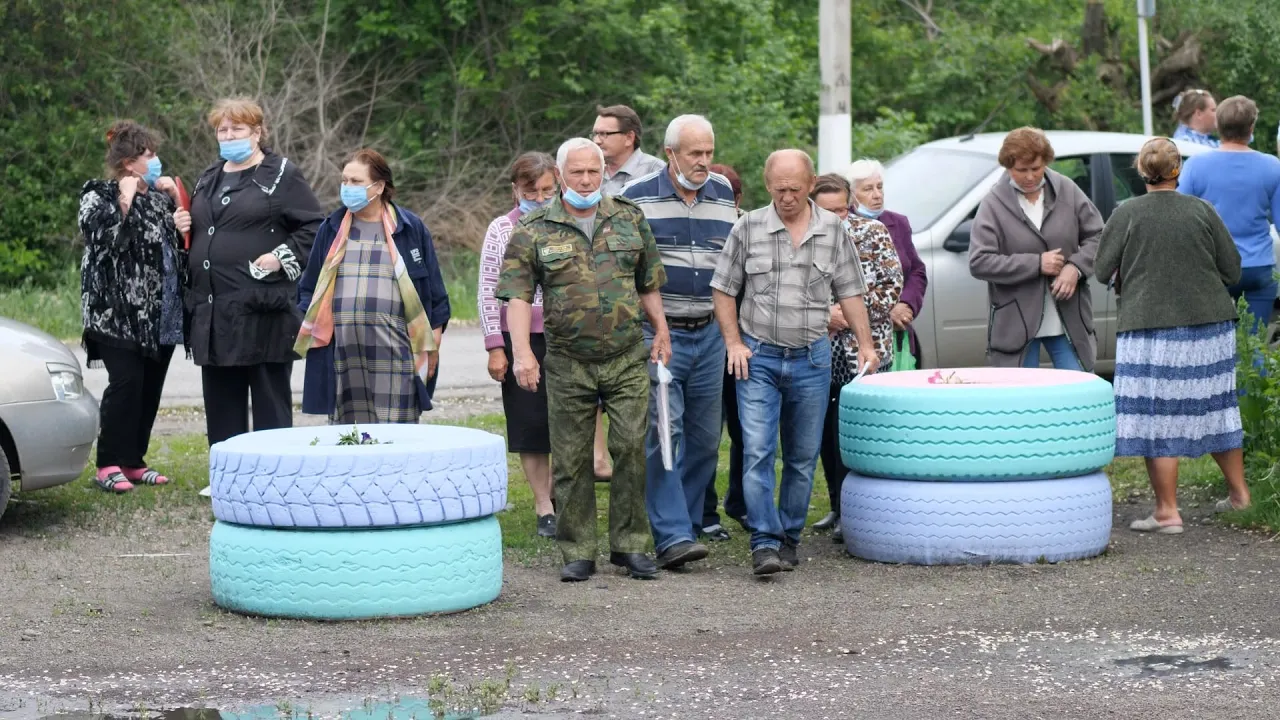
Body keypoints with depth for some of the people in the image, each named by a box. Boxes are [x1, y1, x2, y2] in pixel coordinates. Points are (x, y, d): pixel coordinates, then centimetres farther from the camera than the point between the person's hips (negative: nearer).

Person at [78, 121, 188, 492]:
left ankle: (134, 462, 13)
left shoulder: (159, 198, 16)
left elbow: (185, 248, 19)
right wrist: (124, 200, -18)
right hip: (119, 312, -6)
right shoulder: (99, 197, -2)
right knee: (126, 383, -14)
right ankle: (109, 464, -7)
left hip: (161, 315, 7)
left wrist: (180, 213, 5)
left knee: (151, 388, 5)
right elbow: (104, 237, -19)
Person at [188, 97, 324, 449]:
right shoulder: (208, 179, 20)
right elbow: (198, 233, 31)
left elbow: (314, 228, -4)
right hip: (213, 310, 7)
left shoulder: (282, 175, 0)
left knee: (270, 400, -2)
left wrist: (282, 257, -14)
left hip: (263, 309, -7)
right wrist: (183, 230, 10)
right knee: (221, 402, 9)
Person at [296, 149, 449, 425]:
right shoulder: (332, 229, 14)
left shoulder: (411, 229, 7)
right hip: (342, 351, 3)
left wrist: (432, 345, 4)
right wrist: (306, 328, 8)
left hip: (394, 350, -3)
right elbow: (309, 286, 20)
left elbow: (433, 291, 8)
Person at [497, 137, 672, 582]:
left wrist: (661, 331, 8)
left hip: (627, 360, 1)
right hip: (568, 365, -1)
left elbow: (649, 283, 16)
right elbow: (518, 295, -5)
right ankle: (577, 553, 10)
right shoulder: (533, 232, 1)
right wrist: (521, 353, -16)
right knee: (571, 459, 2)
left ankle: (630, 545, 6)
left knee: (631, 447, -5)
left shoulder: (630, 219, 8)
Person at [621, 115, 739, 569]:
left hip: (709, 334, 5)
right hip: (656, 334, -5)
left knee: (705, 438, 7)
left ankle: (686, 525, 19)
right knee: (664, 434, -12)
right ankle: (671, 537, -15)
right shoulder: (636, 199, -5)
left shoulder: (724, 198, 9)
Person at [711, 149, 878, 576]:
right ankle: (764, 542, -14)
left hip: (811, 359, 2)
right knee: (757, 452, -12)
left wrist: (865, 343, 4)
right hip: (758, 358, -2)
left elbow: (849, 292, 11)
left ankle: (789, 538, 20)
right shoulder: (749, 228, 0)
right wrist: (734, 343, -4)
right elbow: (724, 290, 5)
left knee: (803, 457, 7)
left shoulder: (833, 230, 5)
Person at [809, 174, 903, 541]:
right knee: (827, 432, 8)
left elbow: (892, 286, -3)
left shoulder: (872, 233, -1)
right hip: (820, 352, 4)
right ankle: (838, 507, 20)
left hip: (863, 349, -4)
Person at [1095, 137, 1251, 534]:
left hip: (1149, 325, -3)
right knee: (1214, 407, 17)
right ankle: (1239, 493, 27)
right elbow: (1232, 270, 2)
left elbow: (1101, 269, -4)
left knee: (1156, 416, 0)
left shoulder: (1127, 215, -7)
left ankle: (1167, 511, -2)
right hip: (1209, 322, 3)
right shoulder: (1201, 211, -1)